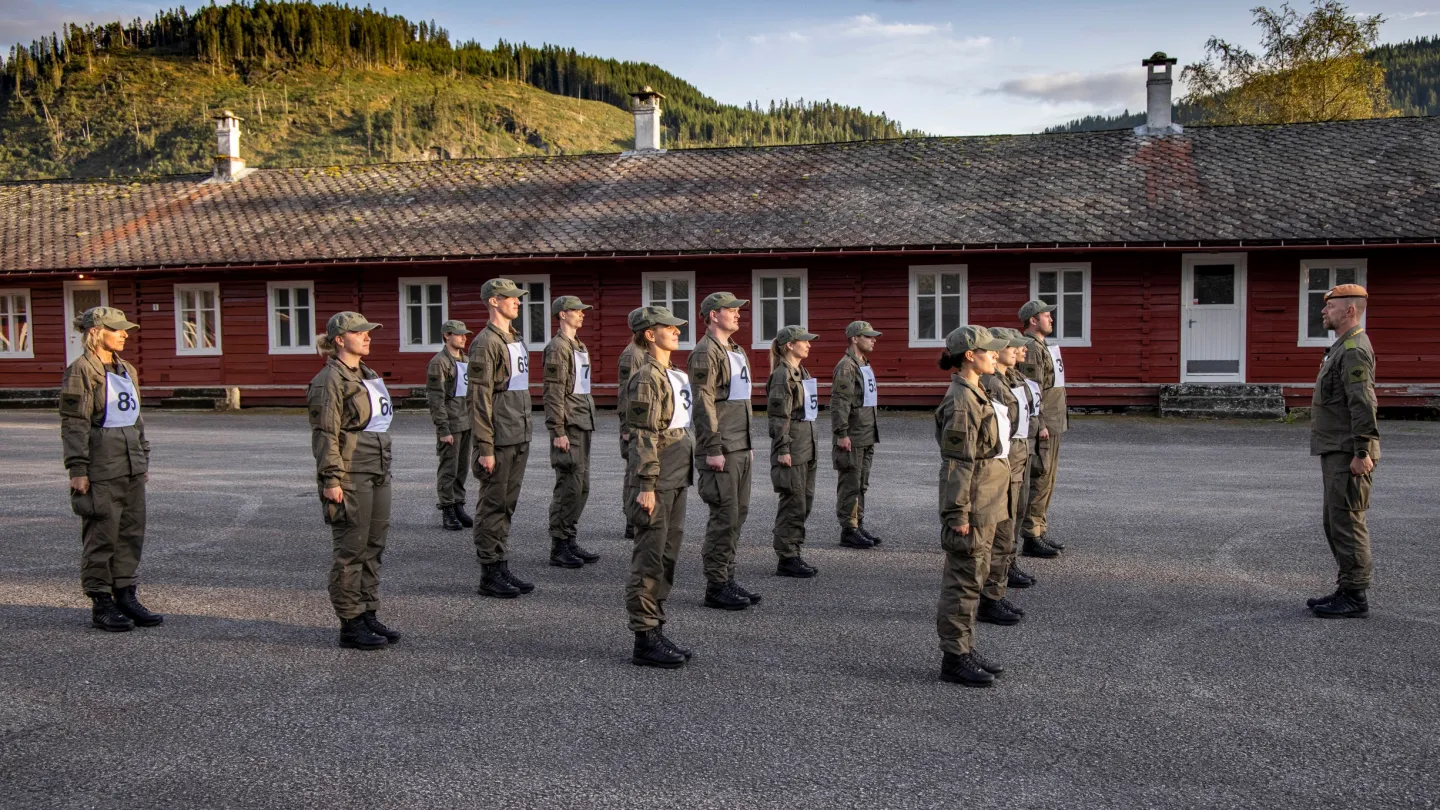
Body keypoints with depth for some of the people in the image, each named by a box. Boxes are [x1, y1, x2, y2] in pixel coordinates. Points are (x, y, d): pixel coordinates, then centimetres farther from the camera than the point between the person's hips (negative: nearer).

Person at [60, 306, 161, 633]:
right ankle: (101, 605, 8)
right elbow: (73, 423, -13)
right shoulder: (81, 370, -10)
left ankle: (127, 596, 20)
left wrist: (143, 458, 19)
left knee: (132, 532, 11)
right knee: (102, 536, -1)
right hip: (100, 469, -8)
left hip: (131, 467, 8)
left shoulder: (126, 370, 14)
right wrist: (77, 469, -16)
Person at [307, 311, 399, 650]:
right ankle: (350, 625, 5)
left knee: (373, 548, 13)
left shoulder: (368, 375, 17)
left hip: (377, 474, 9)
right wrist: (331, 479, -20)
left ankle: (368, 615, 22)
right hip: (350, 477, -9)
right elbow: (325, 433, -16)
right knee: (350, 552, -2)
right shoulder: (330, 380, -11)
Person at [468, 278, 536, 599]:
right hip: (499, 440, -9)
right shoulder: (486, 343, -12)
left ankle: (502, 568, 21)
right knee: (493, 506, -1)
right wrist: (485, 447, -19)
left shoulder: (517, 340, 16)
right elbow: (480, 399, -16)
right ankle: (489, 574, 6)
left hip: (520, 439, 9)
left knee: (508, 504, 13)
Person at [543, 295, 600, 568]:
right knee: (568, 486, -7)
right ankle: (559, 548, -1)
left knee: (581, 487, 11)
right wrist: (558, 431, -20)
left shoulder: (580, 347, 18)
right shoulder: (558, 348, -11)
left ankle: (570, 541, 19)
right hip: (568, 427, -9)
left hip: (583, 425, 9)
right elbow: (553, 393, -16)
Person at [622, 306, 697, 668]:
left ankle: (656, 630, 20)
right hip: (656, 482, -10)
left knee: (667, 557, 12)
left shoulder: (673, 375, 16)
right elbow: (644, 436, -18)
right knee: (650, 560, -4)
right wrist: (647, 486, -20)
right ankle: (645, 641, 1)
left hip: (676, 480, 10)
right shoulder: (646, 377, -13)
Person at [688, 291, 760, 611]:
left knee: (737, 514, 12)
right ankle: (716, 587, 1)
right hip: (721, 451, -10)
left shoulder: (737, 351, 18)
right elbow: (703, 405, -17)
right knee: (724, 517, -6)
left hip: (741, 449, 10)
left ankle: (728, 578, 21)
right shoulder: (705, 353, -12)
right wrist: (713, 450, -20)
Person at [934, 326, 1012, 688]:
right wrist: (958, 515, -21)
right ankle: (954, 659, 6)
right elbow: (957, 463, -20)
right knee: (963, 582, -3)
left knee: (973, 578, 16)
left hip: (985, 506, 10)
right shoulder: (961, 402, -18)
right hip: (971, 508, -10)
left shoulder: (975, 395, 13)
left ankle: (965, 648, 25)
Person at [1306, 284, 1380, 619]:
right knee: (1336, 522, 14)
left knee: (1347, 522, -7)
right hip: (1336, 452, 11)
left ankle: (1355, 597, -2)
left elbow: (1363, 404, -22)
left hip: (1348, 455, -11)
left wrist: (1362, 452, -25)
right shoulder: (1342, 347, 18)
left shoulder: (1354, 349, -15)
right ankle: (1348, 589, 21)